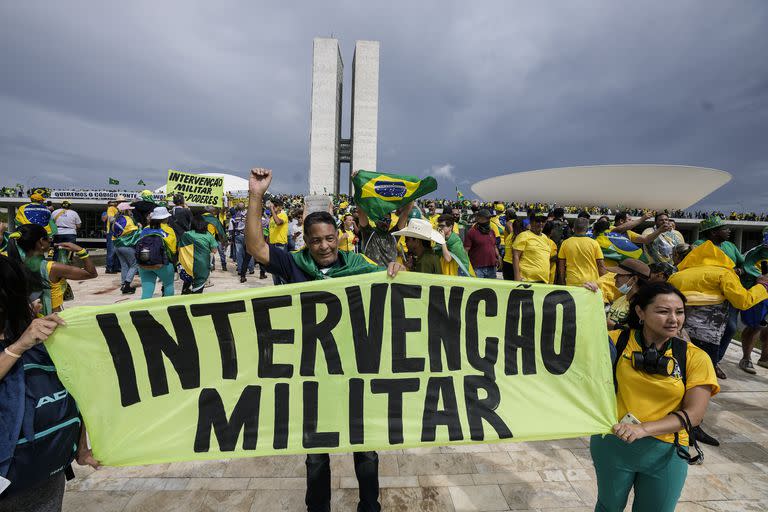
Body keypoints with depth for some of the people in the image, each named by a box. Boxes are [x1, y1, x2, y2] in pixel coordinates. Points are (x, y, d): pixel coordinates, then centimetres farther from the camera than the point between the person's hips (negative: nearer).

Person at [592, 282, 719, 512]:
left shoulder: (695, 357, -7)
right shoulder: (618, 340, -9)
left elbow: (694, 413, -11)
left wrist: (643, 428, -25)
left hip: (666, 451, 1)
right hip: (612, 442, 0)